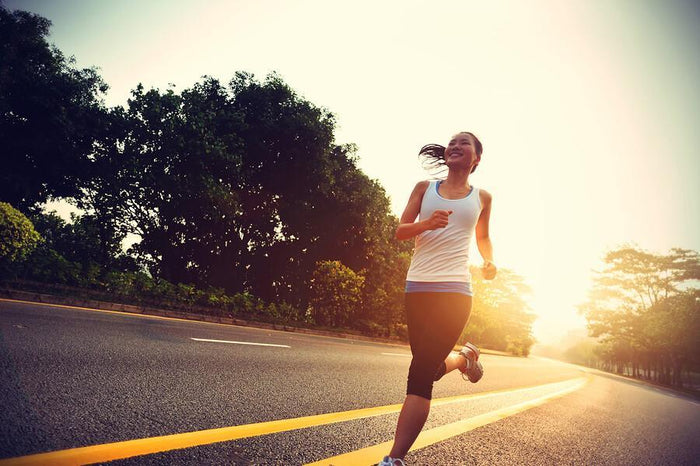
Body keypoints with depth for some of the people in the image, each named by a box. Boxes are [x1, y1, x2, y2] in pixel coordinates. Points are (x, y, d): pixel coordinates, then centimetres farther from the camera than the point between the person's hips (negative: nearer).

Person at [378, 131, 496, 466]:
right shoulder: (424, 188, 10)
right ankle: (463, 358, 45)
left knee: (421, 373, -11)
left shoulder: (481, 198, 11)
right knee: (431, 367, 12)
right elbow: (400, 232, 4)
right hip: (418, 287, 3)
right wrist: (426, 223, -17)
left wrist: (489, 262, 5)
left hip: (455, 290, -2)